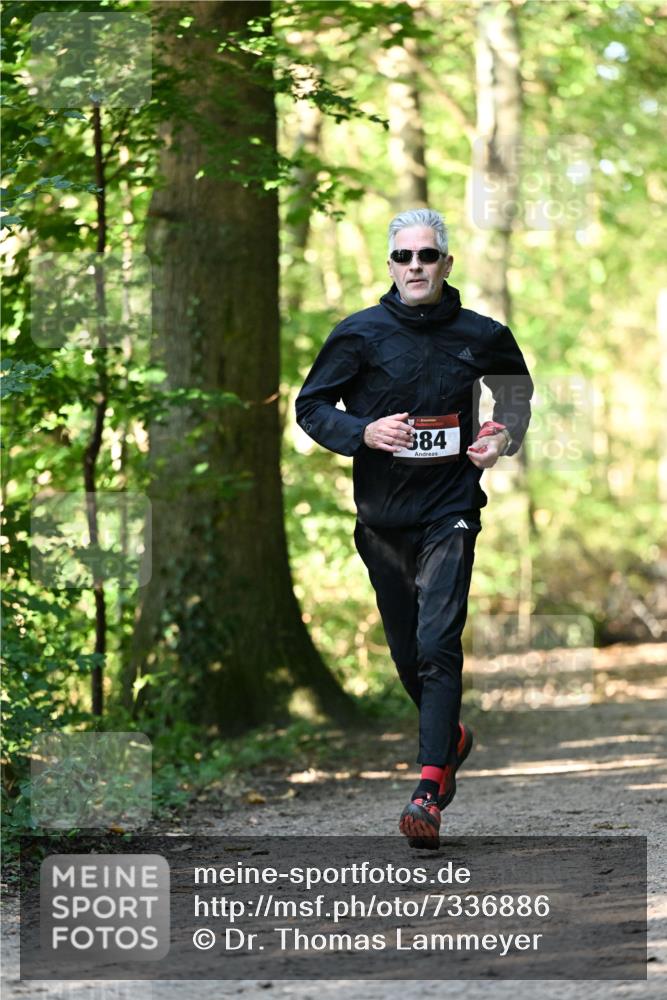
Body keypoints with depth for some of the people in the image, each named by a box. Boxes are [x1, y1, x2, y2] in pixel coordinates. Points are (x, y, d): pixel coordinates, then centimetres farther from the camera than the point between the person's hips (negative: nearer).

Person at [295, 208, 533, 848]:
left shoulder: (480, 336, 0)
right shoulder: (360, 333, -3)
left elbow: (517, 388, 20)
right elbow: (310, 406, 1)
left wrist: (504, 436, 1)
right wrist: (363, 431, -16)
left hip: (449, 511, -2)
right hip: (382, 513, 2)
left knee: (438, 645, -16)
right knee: (406, 651, 12)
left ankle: (430, 788, -20)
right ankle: (451, 738, 41)